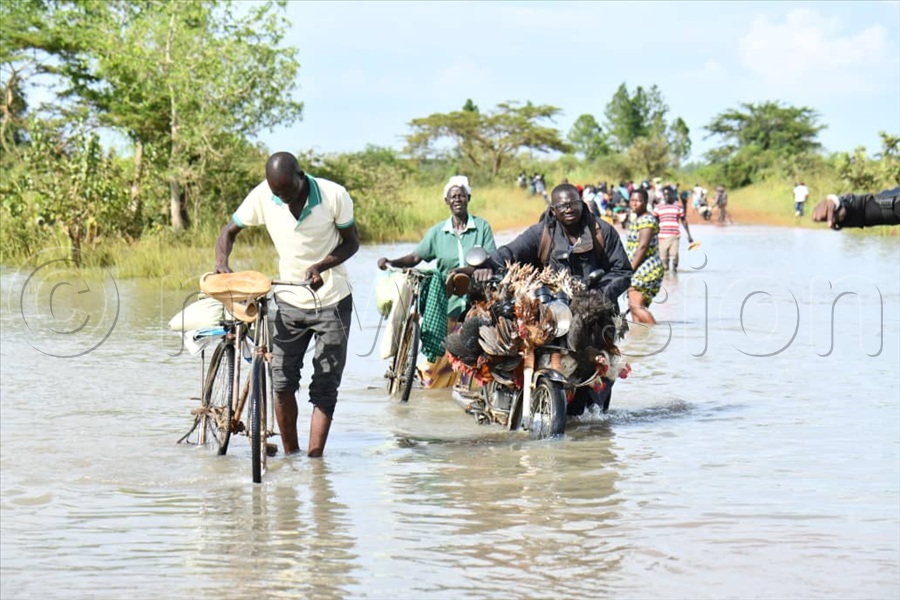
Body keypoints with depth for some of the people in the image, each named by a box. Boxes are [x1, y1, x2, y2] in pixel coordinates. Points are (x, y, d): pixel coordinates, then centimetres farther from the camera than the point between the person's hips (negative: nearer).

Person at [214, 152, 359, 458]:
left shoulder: (334, 195, -16)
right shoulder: (262, 197, -11)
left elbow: (351, 242, -5)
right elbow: (230, 231, 2)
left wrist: (322, 266, -24)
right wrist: (221, 263, -19)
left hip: (332, 302, -2)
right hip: (290, 300, 2)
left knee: (325, 388, -2)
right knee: (282, 382, -2)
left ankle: (314, 459, 0)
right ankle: (290, 455, 12)